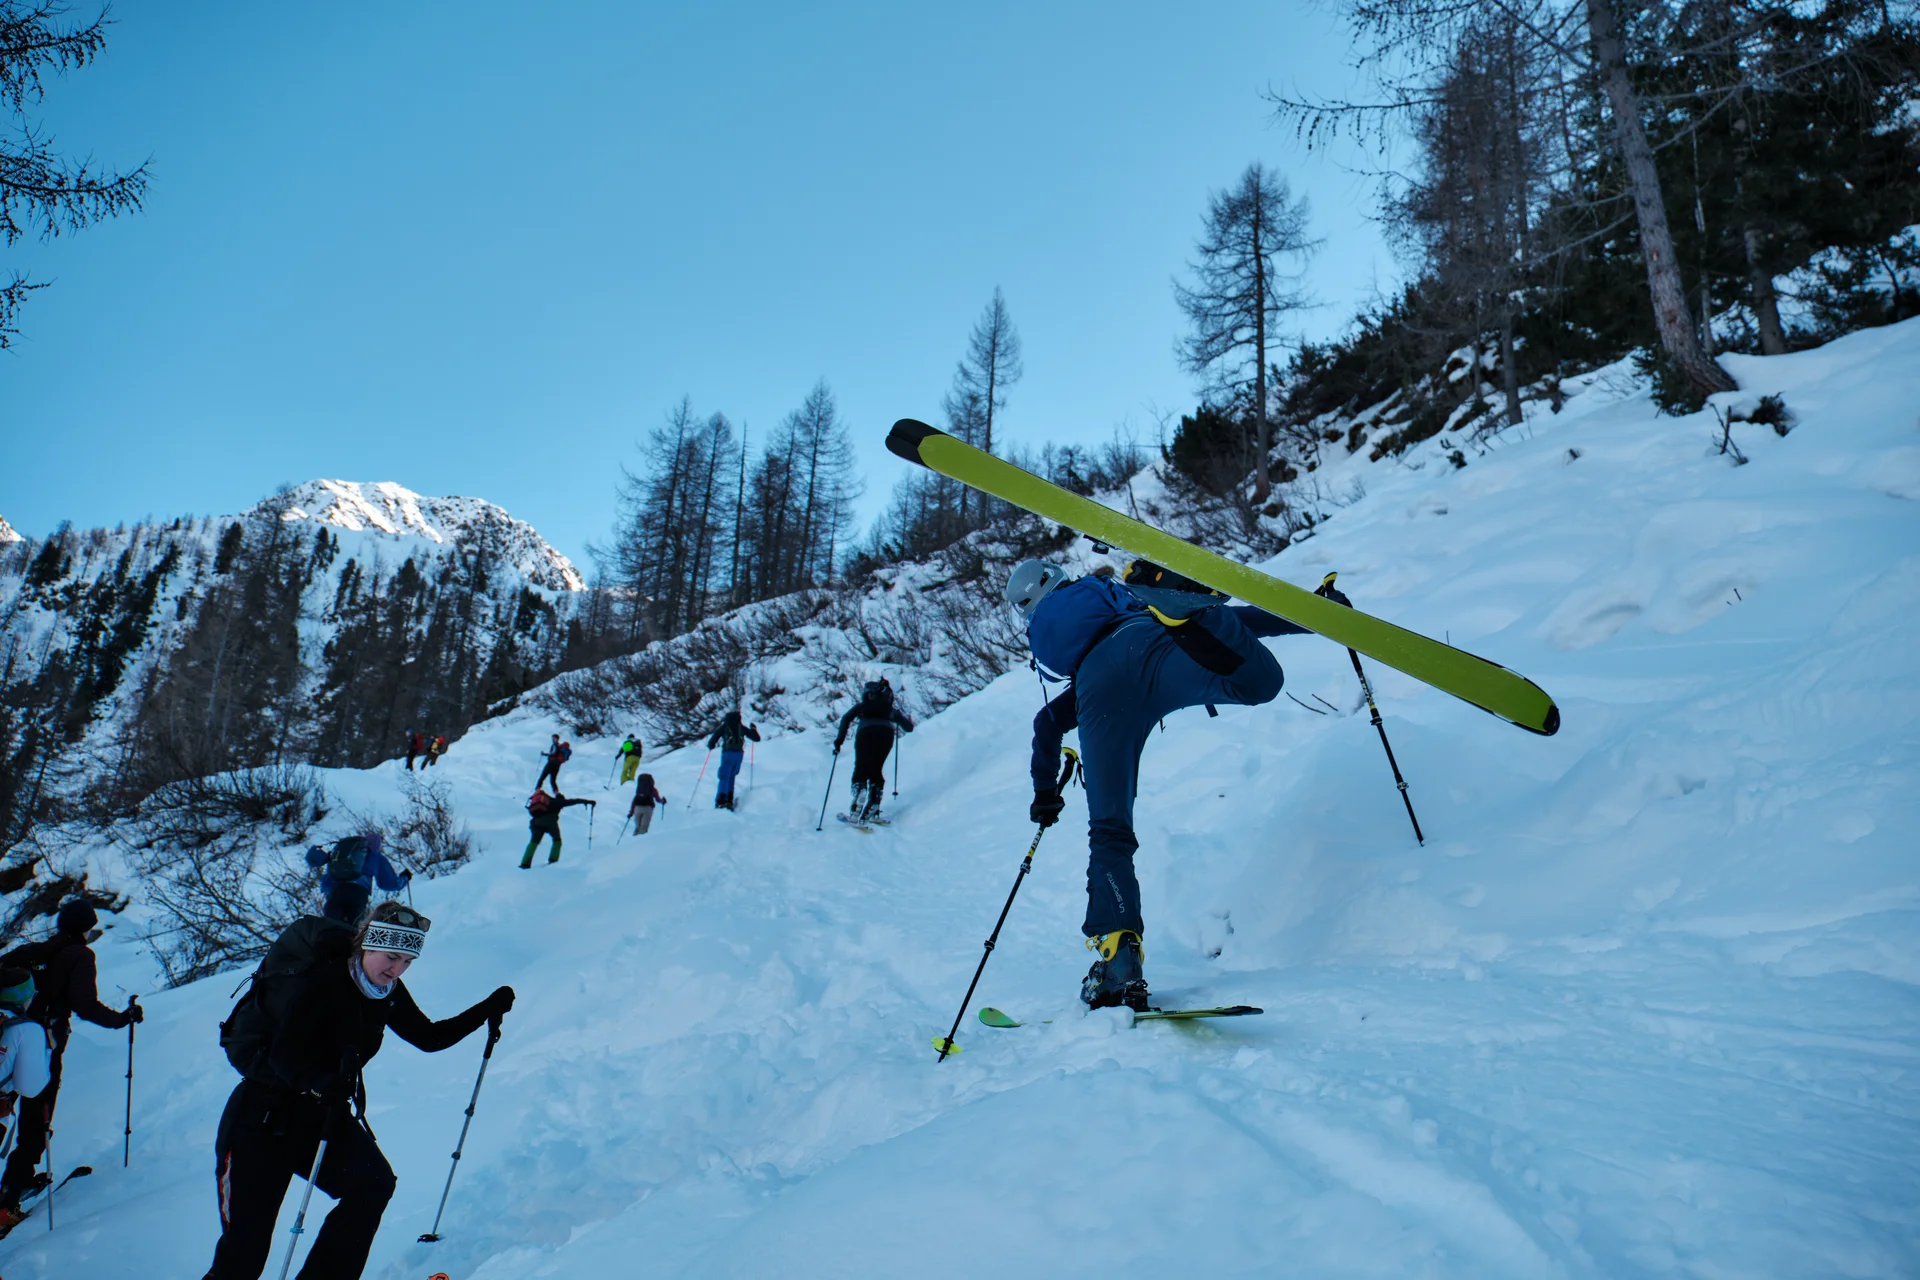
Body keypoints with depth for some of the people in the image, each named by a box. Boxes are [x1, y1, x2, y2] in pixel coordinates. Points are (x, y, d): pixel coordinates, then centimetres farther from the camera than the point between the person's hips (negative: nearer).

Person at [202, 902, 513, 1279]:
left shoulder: (387, 990, -2)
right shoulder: (320, 980, -22)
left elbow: (429, 1037, 5)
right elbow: (284, 1055, -29)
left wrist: (486, 1011, -5)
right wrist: (320, 1084, -48)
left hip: (324, 1112, 6)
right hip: (265, 1112, -6)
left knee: (374, 1183, -18)